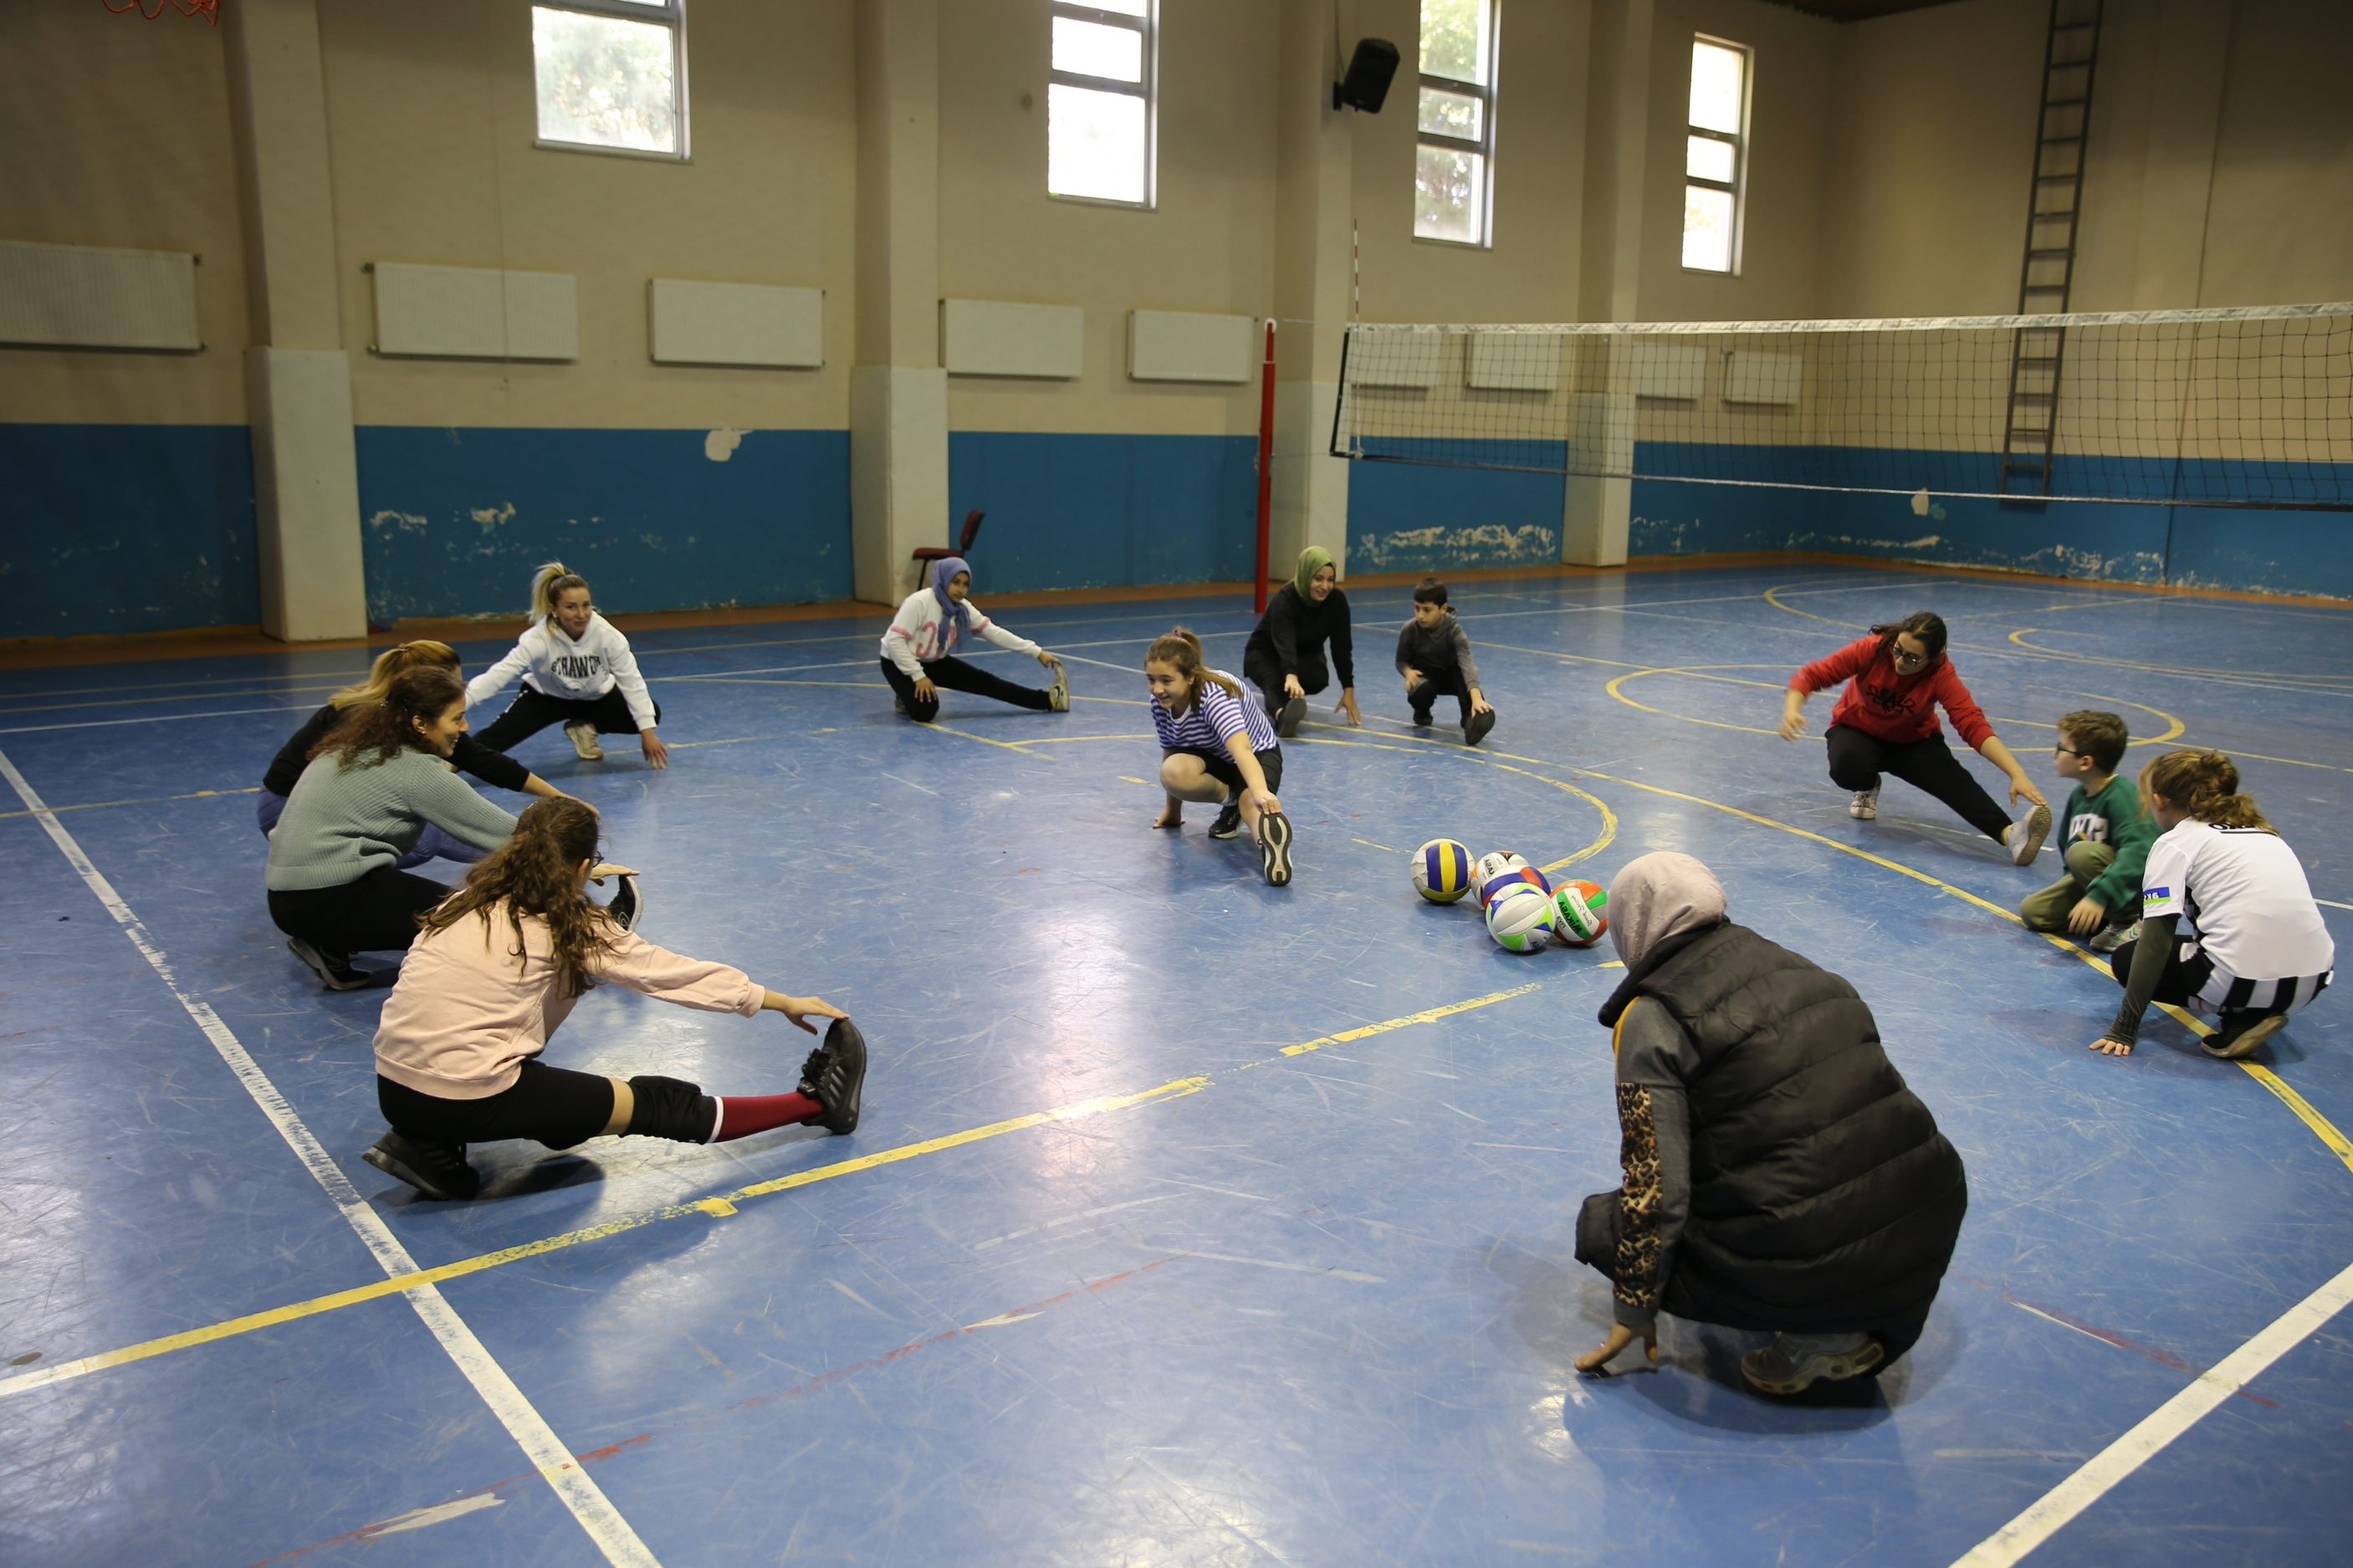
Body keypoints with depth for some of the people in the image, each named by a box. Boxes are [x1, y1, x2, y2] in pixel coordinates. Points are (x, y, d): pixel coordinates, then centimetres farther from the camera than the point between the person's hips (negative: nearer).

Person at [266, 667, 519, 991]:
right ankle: (333, 948, -6)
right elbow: (502, 832, -11)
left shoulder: (355, 745, 12)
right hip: (328, 900, -9)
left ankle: (326, 940, 9)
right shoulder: (415, 771, -13)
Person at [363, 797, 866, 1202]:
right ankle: (817, 1103, 8)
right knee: (659, 1102, 3)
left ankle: (431, 1145, 17)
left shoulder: (466, 903, 11)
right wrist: (783, 1002, 9)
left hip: (391, 1088, 6)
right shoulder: (568, 925, -4)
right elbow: (672, 973, 0)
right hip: (468, 1101, -6)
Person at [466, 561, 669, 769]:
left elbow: (631, 680, -24)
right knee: (499, 733, -24)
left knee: (651, 714, -17)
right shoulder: (539, 639, -32)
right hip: (547, 697, -2)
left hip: (597, 697, 2)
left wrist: (647, 732, -27)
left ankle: (585, 728, 3)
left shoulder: (607, 634, -29)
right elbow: (499, 674, -39)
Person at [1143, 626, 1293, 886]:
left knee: (1252, 804, -40)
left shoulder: (1215, 696, -35)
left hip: (1257, 754, -5)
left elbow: (1241, 749, -52)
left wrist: (1260, 792, -69)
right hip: (1210, 758, 5)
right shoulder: (1160, 704, -16)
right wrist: (1173, 809, 10)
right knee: (1173, 772, -32)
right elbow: (1170, 751, 1)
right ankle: (1230, 799, -10)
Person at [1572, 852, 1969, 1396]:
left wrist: (1636, 1310, 3)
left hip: (1810, 1266, -7)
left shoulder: (1652, 1018, -7)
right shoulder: (1798, 969, 12)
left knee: (1600, 1223, 12)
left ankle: (1813, 1334, 2)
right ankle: (1864, 1323, 14)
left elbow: (1657, 1190, -10)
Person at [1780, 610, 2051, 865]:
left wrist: (2017, 774, -48)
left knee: (1952, 777, -29)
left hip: (1913, 741, 0)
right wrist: (1792, 710, -45)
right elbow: (1812, 675, -24)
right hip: (1858, 731, 0)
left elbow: (1973, 725, -35)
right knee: (1847, 769, -34)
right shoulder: (1872, 649, -26)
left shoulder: (1941, 675, -26)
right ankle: (1868, 788, 4)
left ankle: (2009, 834, -48)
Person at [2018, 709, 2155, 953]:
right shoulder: (2078, 795, 3)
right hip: (2091, 885, 7)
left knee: (2082, 852, -33)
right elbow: (2066, 845, 15)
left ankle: (2128, 921, -15)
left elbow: (2137, 852, -36)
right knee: (2031, 910, -8)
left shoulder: (2123, 795, -23)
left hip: (2136, 888, -7)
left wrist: (2099, 895, -45)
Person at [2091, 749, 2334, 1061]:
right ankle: (2252, 1013, 10)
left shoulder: (2175, 843, 2)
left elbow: (2155, 943, -5)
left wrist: (2124, 1026, -3)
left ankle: (2239, 1019, 2)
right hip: (2313, 981, 7)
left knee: (2127, 959, 18)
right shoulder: (2262, 832, 21)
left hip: (2244, 982, -7)